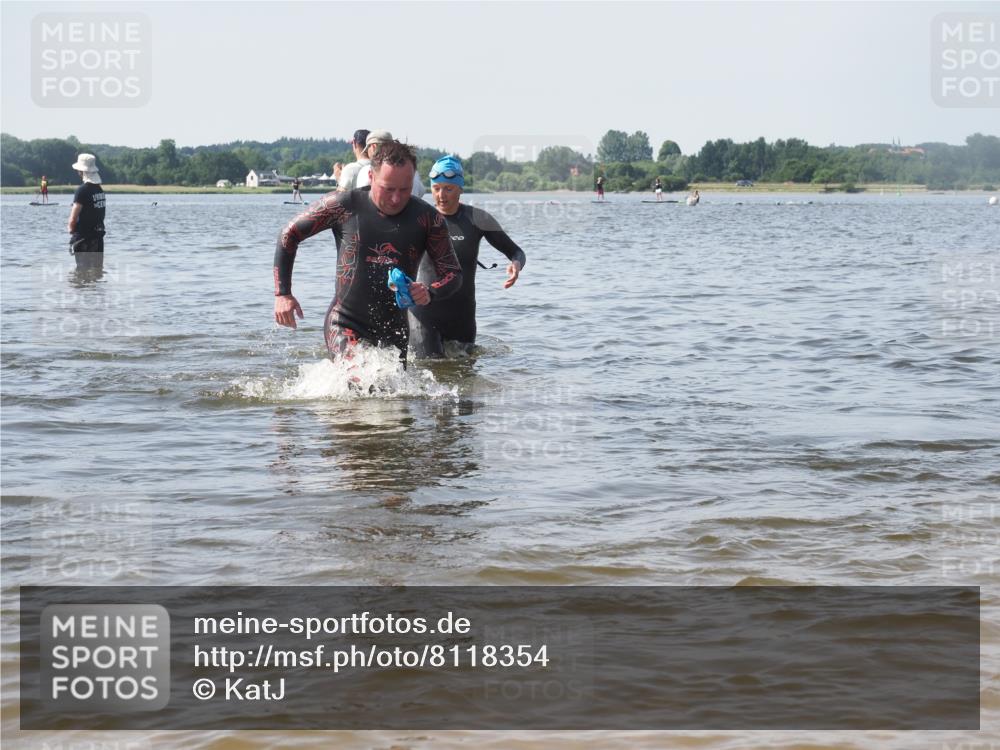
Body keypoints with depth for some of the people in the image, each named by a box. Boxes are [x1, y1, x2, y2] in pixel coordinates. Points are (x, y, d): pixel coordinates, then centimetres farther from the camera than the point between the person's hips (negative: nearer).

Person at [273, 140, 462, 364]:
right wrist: (282, 293, -2)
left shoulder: (427, 219, -3)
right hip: (345, 326, -4)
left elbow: (453, 273, 0)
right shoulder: (345, 205, -8)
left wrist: (430, 291, -23)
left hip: (394, 331, 4)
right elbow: (290, 233, 2)